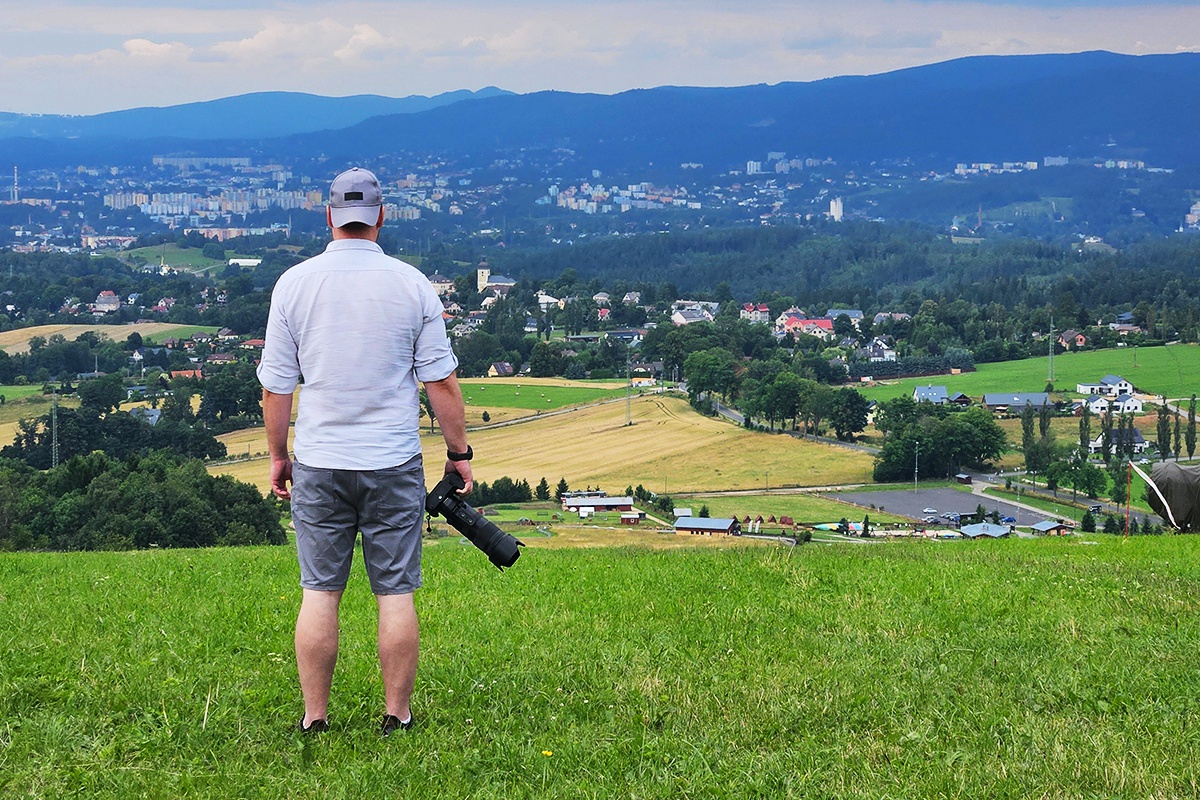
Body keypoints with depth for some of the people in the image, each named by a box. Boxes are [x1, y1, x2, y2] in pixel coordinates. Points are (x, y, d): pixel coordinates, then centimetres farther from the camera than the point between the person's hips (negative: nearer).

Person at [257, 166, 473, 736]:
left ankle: (314, 719, 11)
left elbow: (275, 385, 2)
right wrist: (459, 452, 8)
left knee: (319, 593, 6)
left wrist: (278, 454, 14)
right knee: (395, 593, 5)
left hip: (319, 464, 1)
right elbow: (441, 379, -1)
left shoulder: (294, 283, -1)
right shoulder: (412, 284, -4)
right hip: (394, 464, -1)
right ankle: (397, 716, 10)